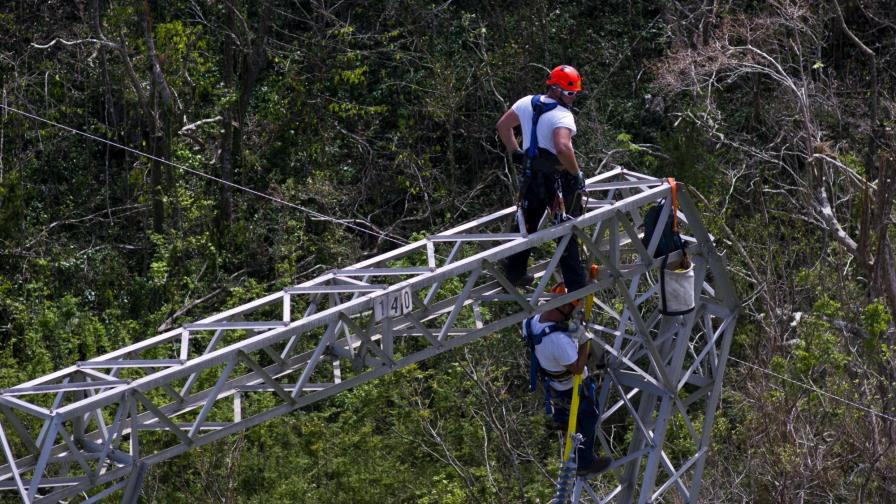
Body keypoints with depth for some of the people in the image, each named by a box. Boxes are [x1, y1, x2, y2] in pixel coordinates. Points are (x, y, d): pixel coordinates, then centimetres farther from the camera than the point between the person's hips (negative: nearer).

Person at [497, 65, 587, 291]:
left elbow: (502, 125, 15)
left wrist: (514, 151, 22)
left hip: (531, 174, 7)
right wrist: (576, 173, -23)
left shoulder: (527, 103, 3)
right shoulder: (562, 116, -21)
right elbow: (563, 148, -36)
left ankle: (514, 273, 31)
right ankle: (576, 285, 4)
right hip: (557, 178, -7)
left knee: (527, 223, 22)